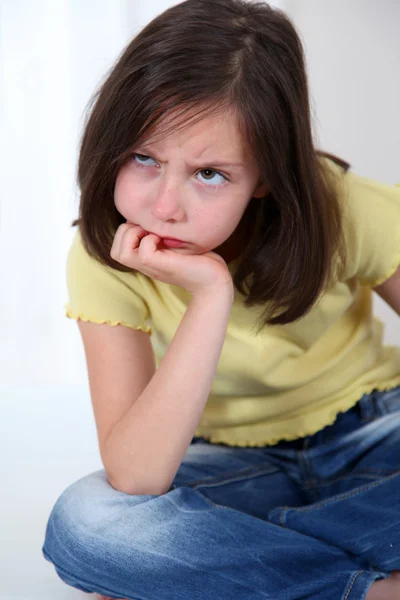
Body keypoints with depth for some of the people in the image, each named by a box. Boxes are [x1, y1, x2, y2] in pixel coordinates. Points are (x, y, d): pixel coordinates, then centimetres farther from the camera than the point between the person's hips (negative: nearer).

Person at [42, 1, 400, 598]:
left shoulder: (347, 213, -19)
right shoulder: (103, 259, -18)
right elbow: (133, 481, -28)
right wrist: (211, 294, -36)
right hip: (235, 464, 2)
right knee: (84, 523, -30)